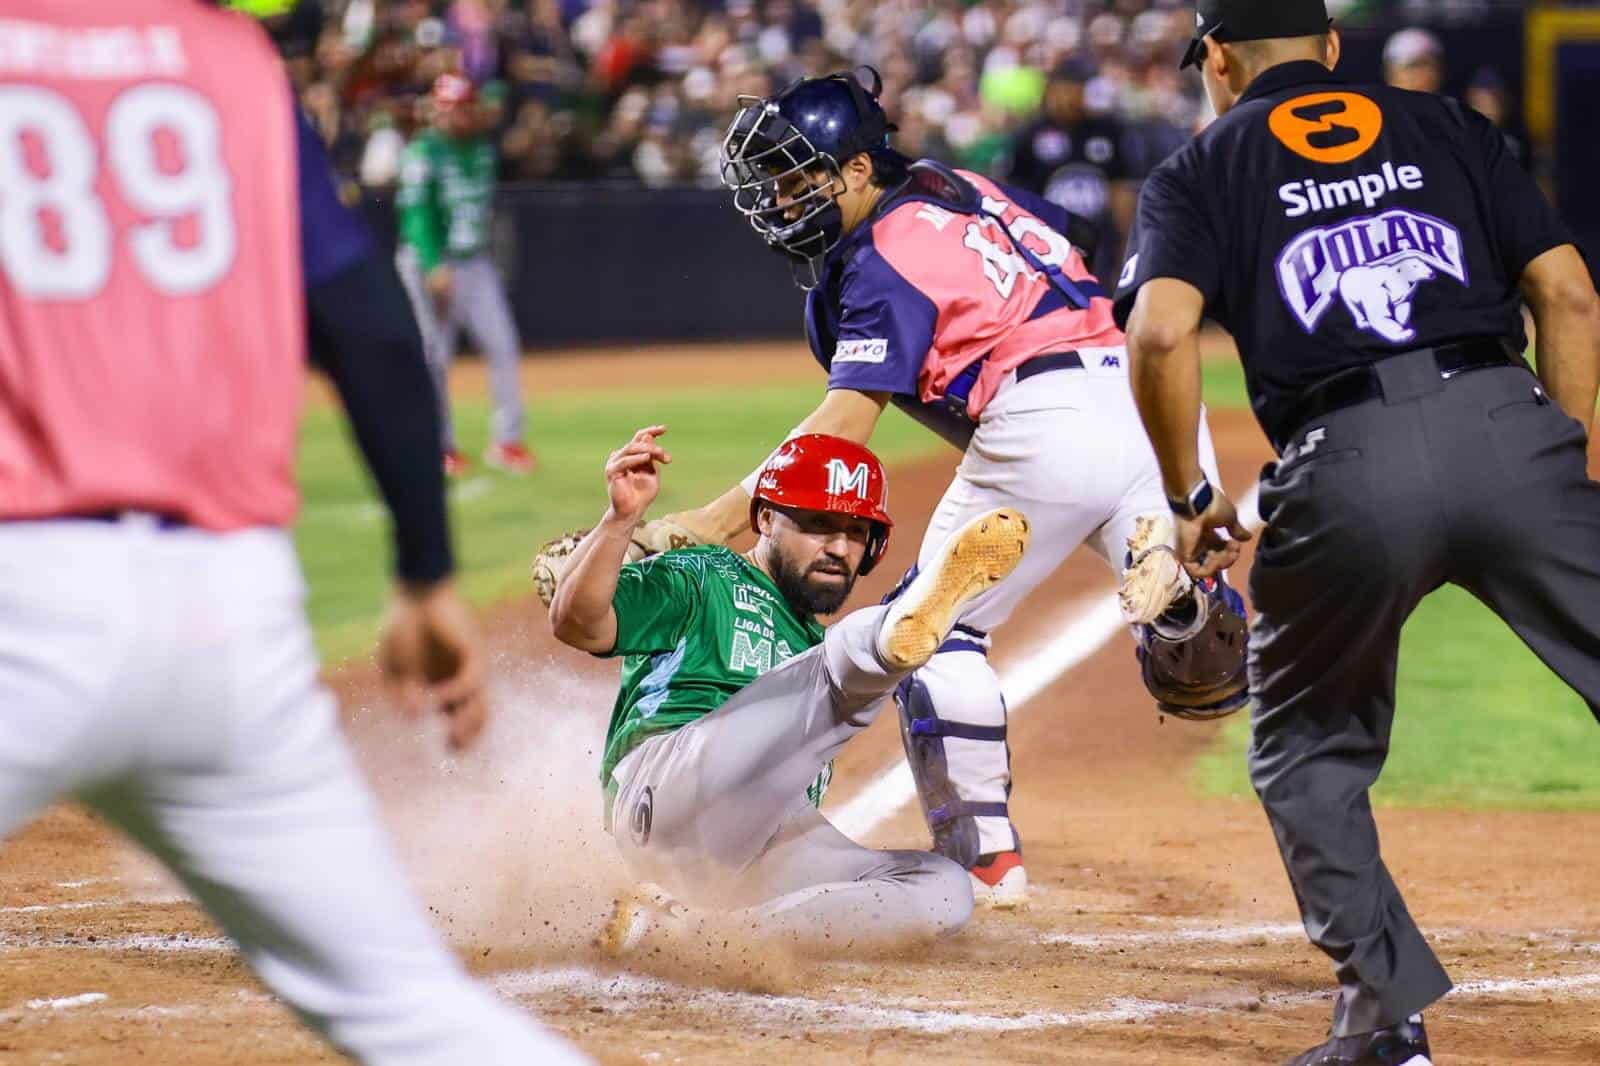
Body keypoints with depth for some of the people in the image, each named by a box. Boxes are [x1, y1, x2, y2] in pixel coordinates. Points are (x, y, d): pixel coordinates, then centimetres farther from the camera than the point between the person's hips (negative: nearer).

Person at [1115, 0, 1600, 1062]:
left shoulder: (1200, 170, 17)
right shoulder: (1449, 127, 23)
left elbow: (1162, 330, -2)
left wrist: (1191, 497, 9)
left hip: (1344, 471, -1)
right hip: (1506, 424, 1)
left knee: (1308, 752, 18)